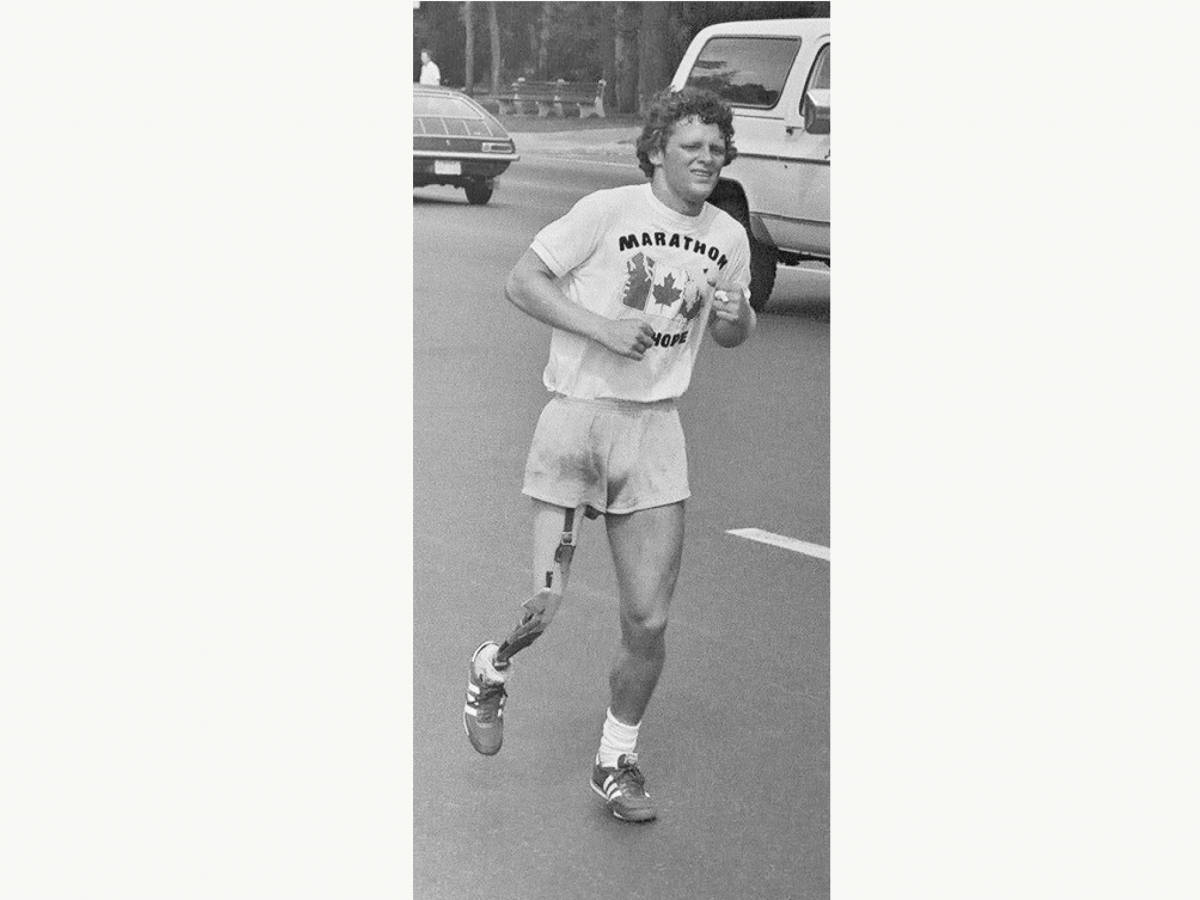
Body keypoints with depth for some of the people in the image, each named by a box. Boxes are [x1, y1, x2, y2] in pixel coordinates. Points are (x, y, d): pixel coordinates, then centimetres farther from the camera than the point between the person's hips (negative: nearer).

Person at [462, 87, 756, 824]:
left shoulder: (729, 237, 8)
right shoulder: (607, 211, -8)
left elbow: (734, 331, 23)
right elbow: (523, 280, -6)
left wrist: (737, 316, -1)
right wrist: (604, 327, -17)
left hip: (655, 430, 4)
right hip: (577, 414, -4)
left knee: (648, 622, 0)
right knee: (545, 603, -7)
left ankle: (617, 760, 23)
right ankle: (492, 670, 30)